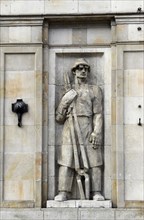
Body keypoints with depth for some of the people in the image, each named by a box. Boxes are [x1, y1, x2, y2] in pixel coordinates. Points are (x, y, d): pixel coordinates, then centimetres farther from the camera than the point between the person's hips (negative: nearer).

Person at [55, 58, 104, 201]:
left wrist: (97, 132, -11)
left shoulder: (94, 90, 12)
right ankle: (63, 193, -8)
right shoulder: (68, 92, 18)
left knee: (93, 161, -5)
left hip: (88, 130, -1)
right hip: (70, 130, 2)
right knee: (66, 161, -6)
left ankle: (96, 193, -4)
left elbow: (98, 113, 3)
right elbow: (59, 118, 15)